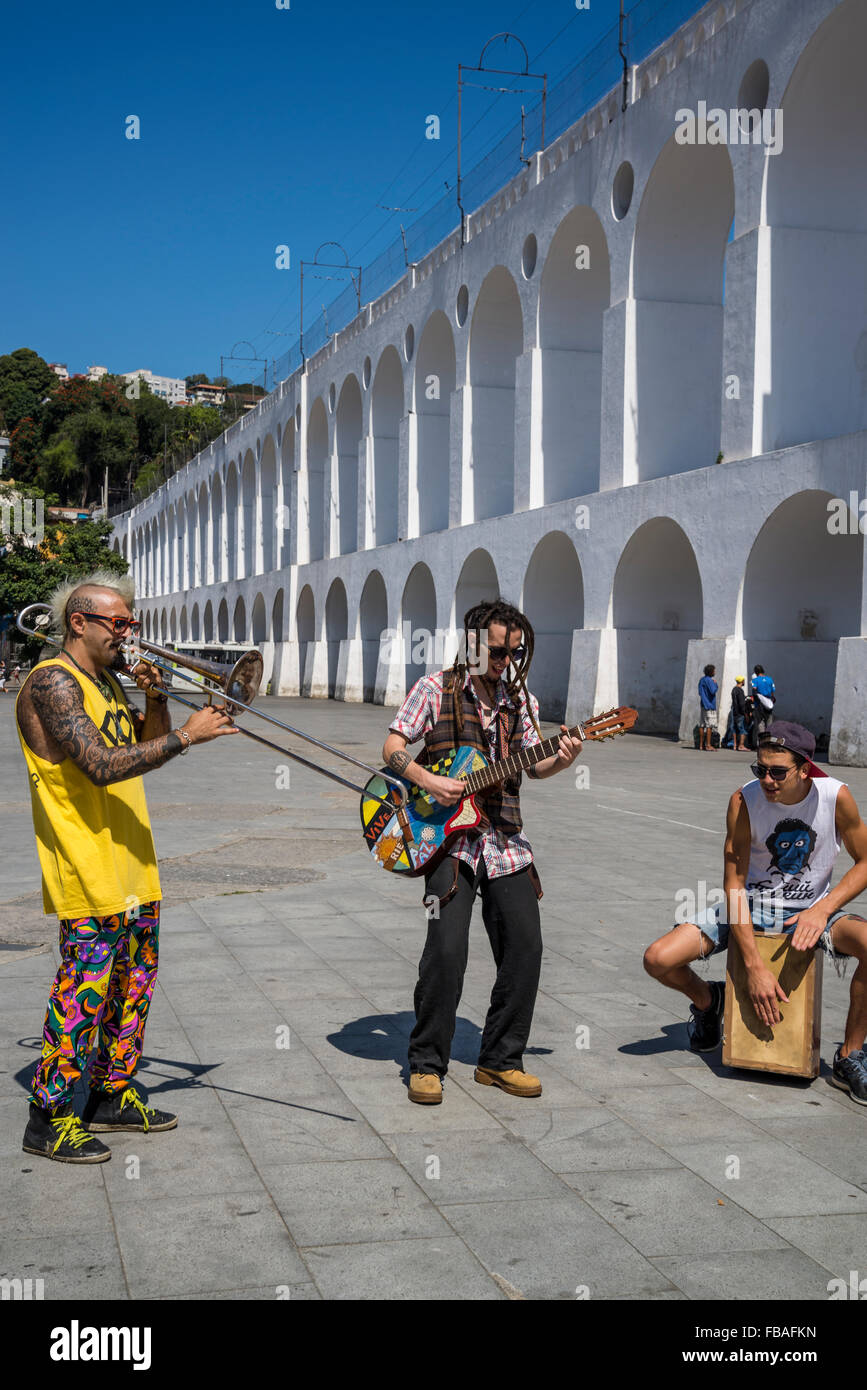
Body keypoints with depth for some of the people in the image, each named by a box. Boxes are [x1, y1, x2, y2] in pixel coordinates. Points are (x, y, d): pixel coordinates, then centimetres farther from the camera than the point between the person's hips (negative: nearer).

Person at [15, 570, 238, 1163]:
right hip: (89, 872, -9)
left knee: (134, 981, 15)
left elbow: (148, 744, 22)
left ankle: (114, 1096, 27)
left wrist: (156, 697, 3)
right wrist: (187, 735, -25)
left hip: (132, 867, 10)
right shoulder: (53, 683, -15)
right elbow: (101, 765, -26)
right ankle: (49, 1119, 4)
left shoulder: (106, 681, 15)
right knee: (85, 988, -6)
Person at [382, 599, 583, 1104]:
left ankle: (500, 1059, 15)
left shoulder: (522, 699, 13)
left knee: (525, 945, 0)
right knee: (447, 949, -14)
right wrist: (429, 782, -17)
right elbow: (393, 747, -1)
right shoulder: (436, 688, 0)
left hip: (505, 839, 5)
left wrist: (561, 759, -12)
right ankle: (427, 1063, 2)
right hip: (449, 837, -5)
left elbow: (533, 763, 9)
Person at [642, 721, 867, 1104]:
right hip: (751, 906, 0)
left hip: (811, 910, 0)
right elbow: (733, 884, -16)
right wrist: (755, 967, -21)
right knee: (658, 960, -19)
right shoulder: (744, 801, -18)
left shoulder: (836, 796, -16)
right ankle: (707, 998, 20)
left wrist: (823, 909, -21)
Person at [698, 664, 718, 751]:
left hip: (704, 704, 9)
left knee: (702, 725, 8)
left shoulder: (702, 679, 15)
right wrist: (715, 684, -8)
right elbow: (713, 691, -23)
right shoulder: (708, 680, -14)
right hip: (709, 705, -9)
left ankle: (701, 745, 11)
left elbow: (700, 692, 20)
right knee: (709, 725, -8)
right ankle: (708, 745, -9)